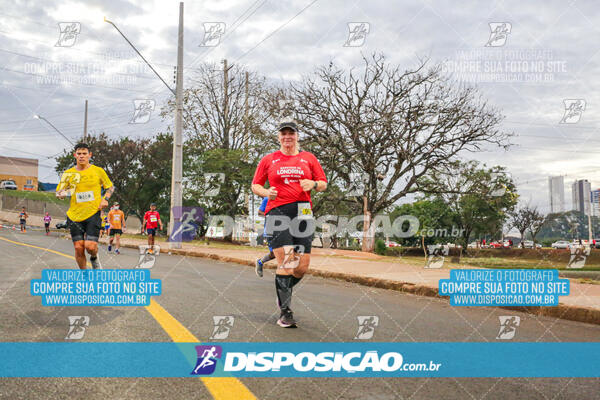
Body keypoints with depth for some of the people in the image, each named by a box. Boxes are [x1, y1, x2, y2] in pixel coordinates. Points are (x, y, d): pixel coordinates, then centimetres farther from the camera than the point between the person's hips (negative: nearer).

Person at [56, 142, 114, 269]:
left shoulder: (98, 171, 1)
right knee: (79, 248, 0)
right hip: (74, 216, 2)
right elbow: (58, 193, 12)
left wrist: (105, 199, -4)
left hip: (93, 213, -2)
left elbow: (110, 187, 14)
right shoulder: (68, 173, 5)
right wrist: (64, 193, -12)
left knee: (90, 246, -14)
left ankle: (94, 259, 23)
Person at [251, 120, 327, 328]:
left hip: (303, 212, 2)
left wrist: (313, 184, -6)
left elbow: (324, 184, 16)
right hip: (277, 211, -2)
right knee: (285, 261, -14)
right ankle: (285, 311, -6)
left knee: (302, 266, -2)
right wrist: (266, 192, -6)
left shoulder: (308, 158, 15)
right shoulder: (269, 160, 13)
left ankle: (283, 292, 28)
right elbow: (255, 185, 16)